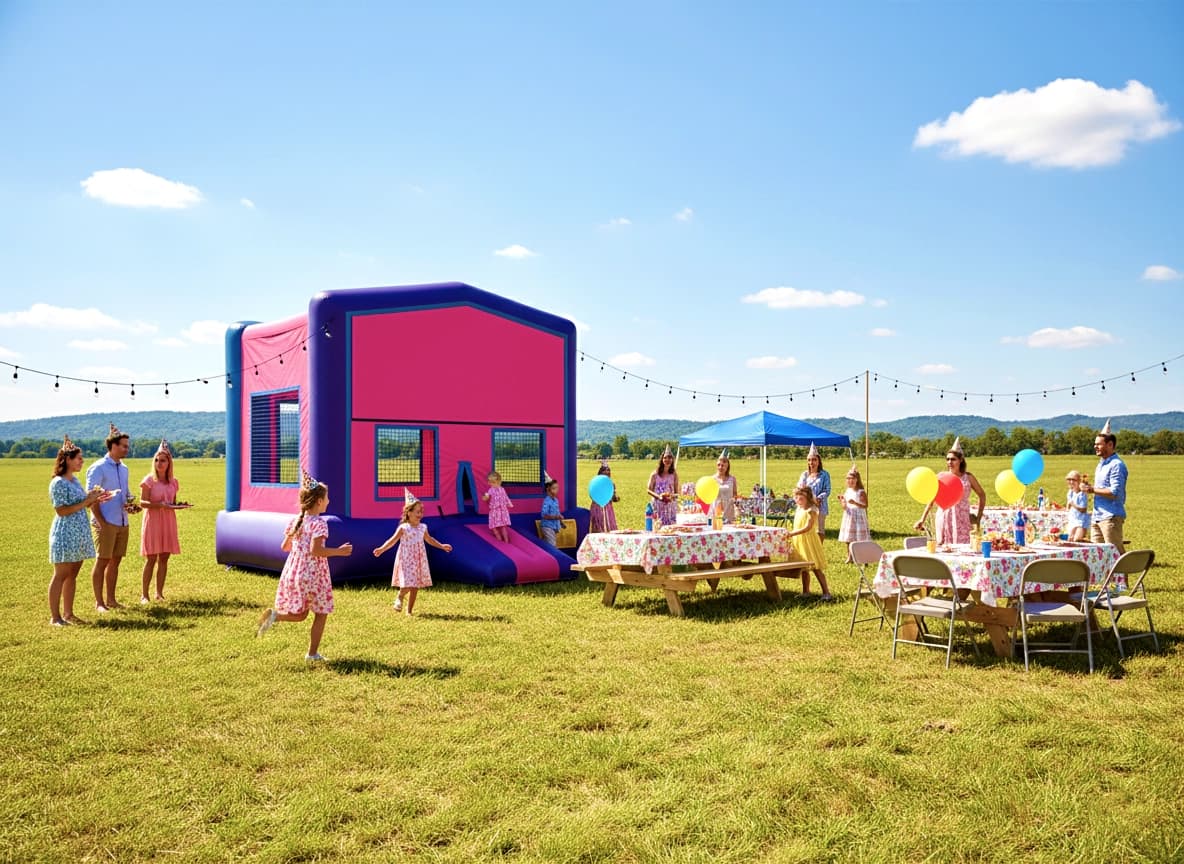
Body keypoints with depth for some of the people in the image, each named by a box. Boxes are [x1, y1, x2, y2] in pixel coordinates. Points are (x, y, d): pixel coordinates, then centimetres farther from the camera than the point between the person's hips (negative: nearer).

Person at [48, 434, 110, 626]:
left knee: (72, 575, 11)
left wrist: (95, 500, 4)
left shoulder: (75, 480, 12)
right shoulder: (58, 483, -13)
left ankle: (68, 613, 17)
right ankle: (55, 616, 2)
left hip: (80, 534, 8)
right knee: (60, 575, -3)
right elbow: (61, 511, -18)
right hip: (65, 534, -8)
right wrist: (86, 502, -19)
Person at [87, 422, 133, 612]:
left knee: (115, 561, 10)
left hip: (122, 522, 7)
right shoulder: (98, 468, -8)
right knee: (102, 561, -3)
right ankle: (99, 602, 3)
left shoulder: (124, 468, 15)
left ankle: (110, 599, 19)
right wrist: (100, 522, -17)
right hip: (106, 523, -7)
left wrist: (130, 505, 2)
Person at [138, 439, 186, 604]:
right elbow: (142, 502, -10)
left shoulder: (173, 482, 9)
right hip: (153, 521, -4)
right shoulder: (149, 480, -5)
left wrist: (179, 505, -5)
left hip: (168, 522, 5)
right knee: (151, 559, -5)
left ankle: (159, 593, 13)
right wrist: (160, 505, -24)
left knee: (164, 558, 5)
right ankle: (144, 595, 2)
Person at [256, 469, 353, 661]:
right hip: (313, 576, -7)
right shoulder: (319, 523, -15)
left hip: (293, 573, 7)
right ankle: (312, 653, 11)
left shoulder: (295, 521, 6)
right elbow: (316, 550, -25)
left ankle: (274, 614, -9)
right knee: (321, 614, 9)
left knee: (299, 614, 18)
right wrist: (338, 552, -16)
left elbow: (285, 547, 13)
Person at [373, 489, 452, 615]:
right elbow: (393, 540, -11)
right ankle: (399, 598, 16)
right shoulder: (403, 528, -9)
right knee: (407, 585, -15)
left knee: (415, 587, 7)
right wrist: (382, 549, -24)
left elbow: (429, 540, 23)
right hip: (406, 561, -5)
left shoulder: (422, 528, 7)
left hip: (419, 561, 5)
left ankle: (409, 610, 17)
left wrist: (442, 546, 24)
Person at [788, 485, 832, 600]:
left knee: (816, 568, -7)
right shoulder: (798, 509, 10)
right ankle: (805, 591, 23)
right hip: (798, 541, 8)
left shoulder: (811, 510, -16)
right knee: (803, 568, 14)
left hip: (808, 541, -8)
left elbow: (808, 527, -25)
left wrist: (792, 533, -31)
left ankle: (826, 592, -5)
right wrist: (791, 535, 6)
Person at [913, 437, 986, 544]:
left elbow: (982, 495, 16)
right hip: (944, 519, 1)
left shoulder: (968, 477, 4)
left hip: (962, 520, -1)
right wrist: (922, 519, 3)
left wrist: (978, 517, 12)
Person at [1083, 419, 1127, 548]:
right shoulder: (1101, 464, 17)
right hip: (1097, 517, 10)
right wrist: (1090, 486, 8)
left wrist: (1092, 490, -14)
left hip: (1111, 517, -10)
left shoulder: (1116, 465, -13)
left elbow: (1114, 493, -22)